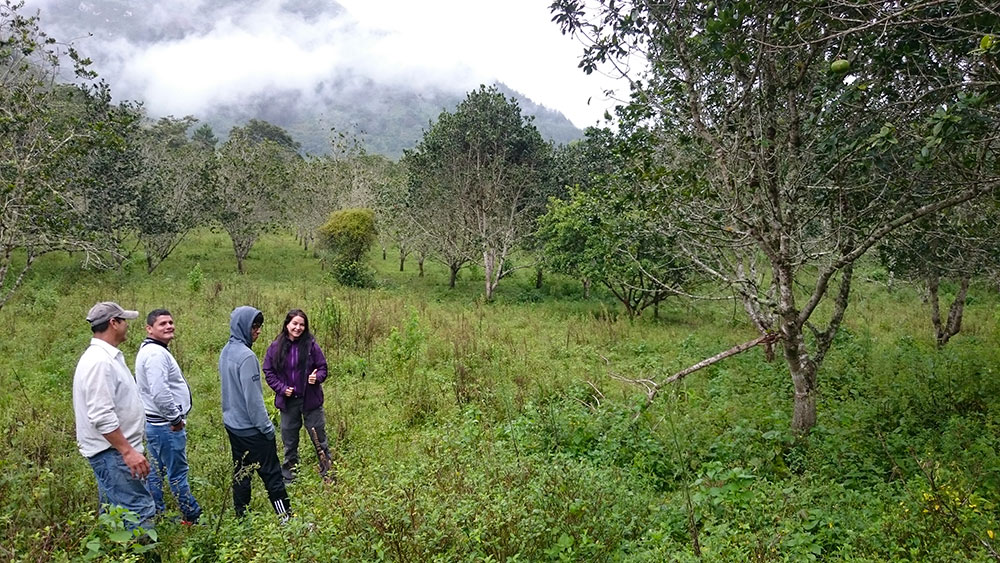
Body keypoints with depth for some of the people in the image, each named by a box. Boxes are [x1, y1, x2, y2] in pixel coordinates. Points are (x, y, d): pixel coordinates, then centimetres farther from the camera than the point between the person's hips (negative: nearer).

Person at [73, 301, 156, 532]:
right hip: (112, 452, -11)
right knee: (140, 512, -12)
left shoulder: (107, 357, 13)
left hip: (115, 451, 11)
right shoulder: (99, 361, -19)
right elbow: (101, 416, -25)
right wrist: (128, 451, -25)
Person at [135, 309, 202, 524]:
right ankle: (192, 516, 9)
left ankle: (156, 515, 27)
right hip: (167, 426, -11)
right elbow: (160, 392, -29)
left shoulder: (150, 351, 15)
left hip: (155, 424, 11)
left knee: (156, 472, 17)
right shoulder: (156, 354, -19)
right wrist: (176, 418, -18)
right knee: (178, 473, 0)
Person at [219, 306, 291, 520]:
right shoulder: (246, 356, -22)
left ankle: (241, 516, 23)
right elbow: (252, 397, -21)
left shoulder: (226, 352, 7)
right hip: (251, 428, -9)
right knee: (271, 474, -3)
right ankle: (286, 518, 2)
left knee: (241, 472, 15)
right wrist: (267, 427, -13)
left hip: (232, 424, 9)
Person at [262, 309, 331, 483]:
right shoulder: (276, 347, -4)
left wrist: (317, 377, -23)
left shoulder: (311, 344, -7)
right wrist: (281, 388, -9)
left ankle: (327, 474, 19)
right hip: (287, 401, 2)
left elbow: (323, 367, -2)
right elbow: (268, 371, 3)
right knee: (289, 442, 15)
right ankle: (288, 478, 29)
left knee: (319, 439, 6)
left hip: (310, 400, -2)